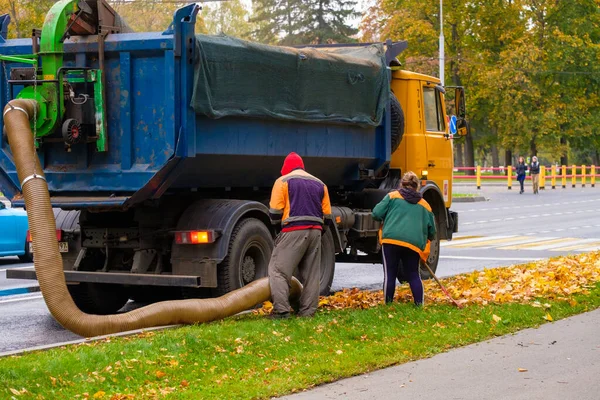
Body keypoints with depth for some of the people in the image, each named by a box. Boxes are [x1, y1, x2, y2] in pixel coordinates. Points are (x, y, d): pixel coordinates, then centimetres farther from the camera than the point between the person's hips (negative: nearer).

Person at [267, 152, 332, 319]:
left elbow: (275, 211, -3)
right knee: (311, 273, 10)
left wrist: (277, 222, 16)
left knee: (278, 270, -3)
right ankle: (307, 311, 7)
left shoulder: (283, 181, 3)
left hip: (294, 231, -5)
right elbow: (327, 214, 16)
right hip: (315, 231, 5)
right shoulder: (319, 184, 19)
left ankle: (281, 310, -14)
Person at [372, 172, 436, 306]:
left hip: (391, 239, -2)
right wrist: (427, 239, 39)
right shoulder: (424, 205, 20)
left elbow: (377, 213, 3)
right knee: (414, 275, 14)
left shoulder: (392, 196, 11)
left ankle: (388, 304, 7)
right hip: (414, 243, 2)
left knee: (390, 274, 5)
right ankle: (419, 304, 8)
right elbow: (431, 231, 20)